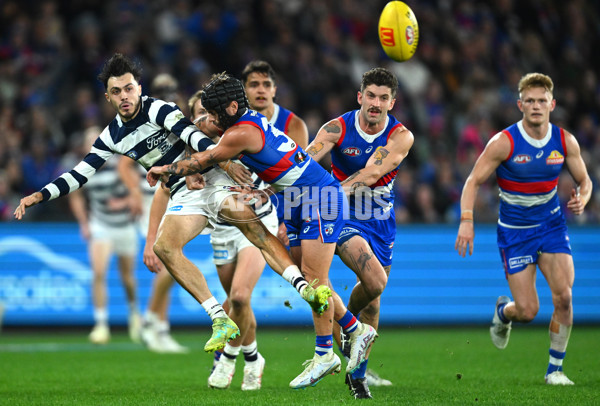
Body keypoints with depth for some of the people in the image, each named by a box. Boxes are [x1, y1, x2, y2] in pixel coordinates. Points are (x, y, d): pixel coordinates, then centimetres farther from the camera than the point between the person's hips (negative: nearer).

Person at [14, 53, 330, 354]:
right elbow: (79, 174, 14)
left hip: (211, 178, -5)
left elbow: (192, 135, -24)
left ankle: (304, 287, -35)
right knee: (165, 246, -20)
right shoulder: (112, 137, 9)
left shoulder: (158, 110, -9)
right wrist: (39, 196, 5)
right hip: (183, 194, 5)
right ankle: (221, 321, -22)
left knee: (250, 224, -28)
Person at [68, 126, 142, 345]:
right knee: (98, 273, -18)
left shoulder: (120, 166, -14)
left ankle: (134, 312, 40)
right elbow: (76, 197, 11)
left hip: (125, 226, 0)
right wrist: (83, 224, 3)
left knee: (127, 276, 10)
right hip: (100, 227, 0)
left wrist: (125, 203, -19)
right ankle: (101, 324, -14)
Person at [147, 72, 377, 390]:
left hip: (322, 198, -10)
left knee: (313, 275, -10)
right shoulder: (249, 118, 7)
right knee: (301, 274, 9)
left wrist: (166, 170, 8)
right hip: (300, 200, 10)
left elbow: (204, 160, -7)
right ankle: (357, 331, 17)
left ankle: (324, 355, -6)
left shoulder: (242, 133, -20)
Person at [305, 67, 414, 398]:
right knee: (375, 280, -26)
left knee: (372, 302, 10)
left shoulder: (401, 137, -10)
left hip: (380, 218, 3)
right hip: (344, 213, -3)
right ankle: (347, 323, 5)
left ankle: (357, 374, 27)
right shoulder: (337, 129, -13)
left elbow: (372, 172, -24)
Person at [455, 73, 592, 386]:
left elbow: (584, 180, 8)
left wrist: (581, 200, -16)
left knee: (564, 296, -14)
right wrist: (466, 221, -25)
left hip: (552, 225, 3)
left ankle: (555, 369, 3)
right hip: (515, 231, -3)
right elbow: (474, 181, -11)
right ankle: (502, 311, 34)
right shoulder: (504, 142, -16)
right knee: (528, 311, -6)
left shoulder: (565, 141, -6)